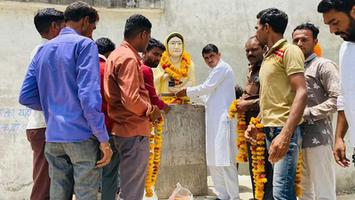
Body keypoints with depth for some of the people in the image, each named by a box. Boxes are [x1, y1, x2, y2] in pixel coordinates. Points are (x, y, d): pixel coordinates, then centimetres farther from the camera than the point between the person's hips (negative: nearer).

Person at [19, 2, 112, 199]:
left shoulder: (43, 50, 15)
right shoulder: (84, 44, -5)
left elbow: (26, 97, 11)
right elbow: (89, 95, -17)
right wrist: (103, 139, -14)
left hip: (53, 137, 6)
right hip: (82, 136, -6)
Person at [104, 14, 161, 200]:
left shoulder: (117, 54, 14)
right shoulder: (129, 58, -17)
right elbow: (131, 99, -25)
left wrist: (147, 109, 12)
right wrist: (151, 111, -8)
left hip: (123, 129, 10)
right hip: (134, 131, -10)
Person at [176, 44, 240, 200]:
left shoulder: (222, 67, -5)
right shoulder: (216, 71, 24)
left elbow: (206, 88, -8)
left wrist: (187, 92, 3)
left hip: (222, 118, -10)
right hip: (214, 119, 10)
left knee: (224, 160, -11)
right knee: (213, 161, 9)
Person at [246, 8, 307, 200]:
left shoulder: (289, 50, -7)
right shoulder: (268, 56, 18)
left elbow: (301, 93, -17)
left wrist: (285, 134, -26)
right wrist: (256, 124, 14)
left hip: (283, 129, -8)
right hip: (269, 129, 9)